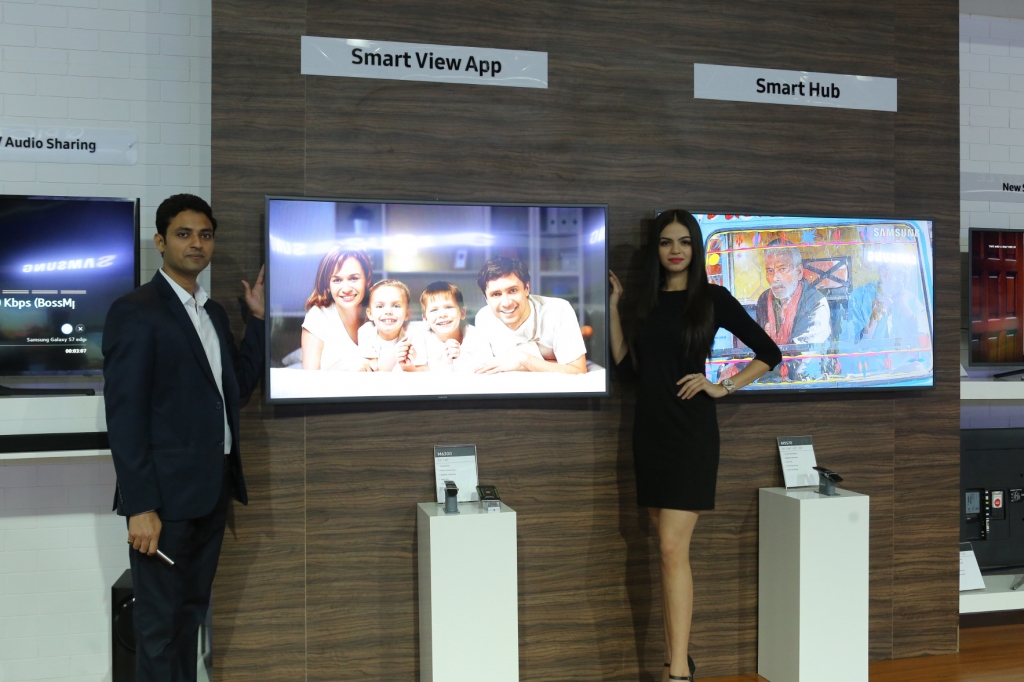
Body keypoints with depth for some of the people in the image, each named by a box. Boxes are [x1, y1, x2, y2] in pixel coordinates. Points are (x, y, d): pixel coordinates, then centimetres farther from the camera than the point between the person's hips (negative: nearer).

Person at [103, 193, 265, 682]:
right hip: (166, 495, -7)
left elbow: (239, 384, 14)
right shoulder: (135, 311, -10)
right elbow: (124, 416, -14)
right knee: (159, 625, 3)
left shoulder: (214, 312, 14)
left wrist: (258, 318, 7)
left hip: (213, 489, 8)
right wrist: (140, 506, -18)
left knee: (191, 613, 17)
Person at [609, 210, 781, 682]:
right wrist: (612, 307, 8)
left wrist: (722, 388, -7)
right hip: (649, 430, 5)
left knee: (673, 548, -12)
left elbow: (769, 353, 2)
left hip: (691, 430, -5)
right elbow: (627, 368, 9)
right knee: (668, 547, 9)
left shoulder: (712, 299, -1)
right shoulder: (646, 301, 13)